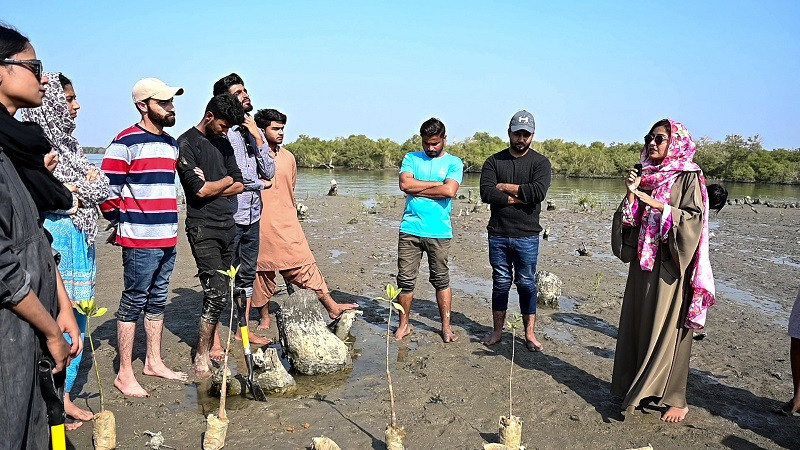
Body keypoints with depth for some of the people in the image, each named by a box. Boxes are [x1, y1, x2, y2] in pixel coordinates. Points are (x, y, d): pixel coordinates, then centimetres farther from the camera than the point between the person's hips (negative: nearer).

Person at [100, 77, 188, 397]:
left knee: (158, 300, 15)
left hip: (168, 238, 8)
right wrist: (121, 223, -3)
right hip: (139, 240, -7)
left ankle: (154, 362, 28)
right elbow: (107, 188, -13)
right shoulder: (126, 142, -10)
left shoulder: (171, 143, 14)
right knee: (134, 302, 1)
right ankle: (124, 374, 12)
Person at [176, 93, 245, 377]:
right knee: (217, 292, -11)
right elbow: (200, 189, -15)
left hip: (227, 225, 7)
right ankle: (202, 357, 1)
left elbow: (239, 185, 12)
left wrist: (211, 188, -4)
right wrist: (226, 180, 2)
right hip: (203, 228, -7)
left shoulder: (223, 143, 17)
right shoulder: (186, 144, -6)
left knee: (221, 292, 9)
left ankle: (211, 344, 20)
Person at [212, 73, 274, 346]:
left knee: (247, 275, 15)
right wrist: (262, 184, -1)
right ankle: (213, 339, 7)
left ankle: (242, 329, 28)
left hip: (253, 215, 7)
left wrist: (258, 138, -2)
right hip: (229, 216, -7)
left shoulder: (254, 131, 14)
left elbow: (269, 172, 8)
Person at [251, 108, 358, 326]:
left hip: (287, 223, 4)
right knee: (261, 271, 8)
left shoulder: (288, 157, 13)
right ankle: (264, 317, 23)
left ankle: (331, 307, 2)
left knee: (304, 264, 0)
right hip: (259, 225, -3)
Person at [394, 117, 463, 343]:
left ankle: (446, 327, 19)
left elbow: (450, 191, -12)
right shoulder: (411, 158, 11)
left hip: (439, 232, -1)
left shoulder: (454, 162, 6)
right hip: (410, 229, 1)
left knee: (441, 280, 7)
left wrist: (417, 189, -5)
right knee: (405, 280, 4)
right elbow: (405, 184, -7)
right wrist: (437, 183, -6)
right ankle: (403, 325, 19)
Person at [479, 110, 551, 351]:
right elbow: (486, 193, -11)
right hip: (498, 234, 1)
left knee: (527, 284, 7)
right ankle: (497, 331, 20)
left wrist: (504, 187, -11)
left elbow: (538, 191, -18)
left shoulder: (540, 162, 1)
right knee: (500, 283, 10)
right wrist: (519, 198, -14)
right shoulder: (494, 161, 4)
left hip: (527, 235, -1)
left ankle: (529, 333, 17)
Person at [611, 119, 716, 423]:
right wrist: (632, 194, -7)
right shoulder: (645, 177, 11)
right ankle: (640, 388, 22)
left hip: (671, 263, -6)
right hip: (643, 259, 6)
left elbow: (694, 218, -16)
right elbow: (631, 221, 7)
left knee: (669, 327, -2)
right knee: (638, 324, 10)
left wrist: (657, 204, -19)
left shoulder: (688, 177, -4)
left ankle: (674, 398, 10)